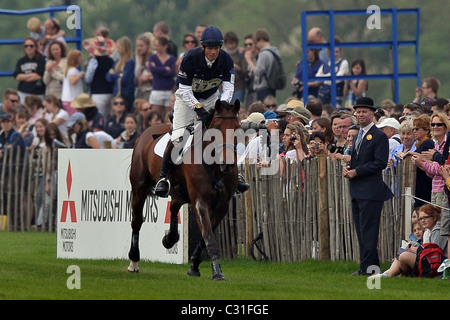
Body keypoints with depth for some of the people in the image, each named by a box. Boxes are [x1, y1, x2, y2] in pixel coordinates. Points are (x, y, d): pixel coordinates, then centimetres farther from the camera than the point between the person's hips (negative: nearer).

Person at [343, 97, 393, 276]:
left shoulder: (379, 136, -9)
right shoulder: (358, 135, 19)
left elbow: (380, 163, -16)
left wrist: (356, 171, -16)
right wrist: (348, 168, 5)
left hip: (371, 191, -9)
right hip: (357, 192, 9)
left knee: (368, 230, -9)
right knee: (361, 230, 11)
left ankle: (367, 266, -9)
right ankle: (372, 265, 16)